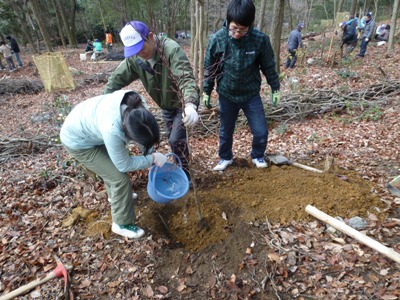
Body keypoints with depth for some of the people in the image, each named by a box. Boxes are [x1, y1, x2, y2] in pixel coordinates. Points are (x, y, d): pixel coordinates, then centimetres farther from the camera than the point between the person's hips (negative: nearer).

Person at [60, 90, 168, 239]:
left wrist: (150, 154, 0)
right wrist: (152, 159, -18)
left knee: (113, 164, 25)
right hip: (78, 141, -7)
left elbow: (146, 137, -3)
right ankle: (122, 224, 14)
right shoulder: (112, 130, -43)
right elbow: (124, 165, -25)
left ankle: (116, 195, 53)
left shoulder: (139, 107, -26)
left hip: (86, 124, 7)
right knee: (120, 178, -7)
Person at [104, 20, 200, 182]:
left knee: (176, 138, -13)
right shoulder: (133, 58, -15)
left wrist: (190, 104, -62)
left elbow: (186, 78, -44)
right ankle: (180, 166, 41)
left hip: (185, 102, -6)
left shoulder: (171, 49, -33)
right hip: (166, 104, 7)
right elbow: (116, 79, -9)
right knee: (172, 138, 18)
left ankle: (184, 174, 9)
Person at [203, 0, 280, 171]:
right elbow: (209, 68, -1)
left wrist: (275, 88, 5)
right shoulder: (217, 39, -15)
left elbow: (268, 66, -1)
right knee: (225, 131, 13)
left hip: (251, 95, 0)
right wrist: (206, 92, 4)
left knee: (261, 132, 2)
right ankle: (225, 158, 38)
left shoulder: (260, 39, -16)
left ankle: (257, 156, 31)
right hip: (226, 95, 0)